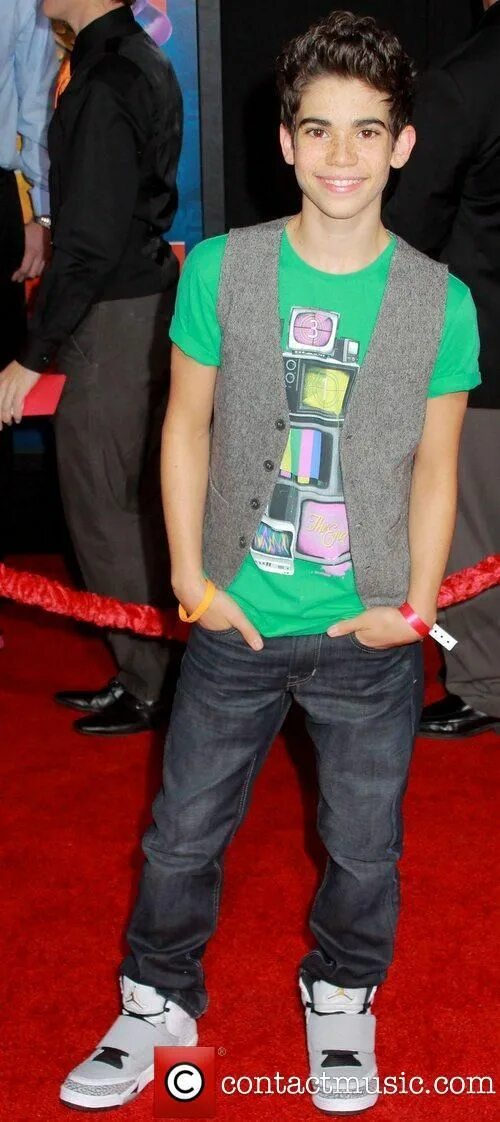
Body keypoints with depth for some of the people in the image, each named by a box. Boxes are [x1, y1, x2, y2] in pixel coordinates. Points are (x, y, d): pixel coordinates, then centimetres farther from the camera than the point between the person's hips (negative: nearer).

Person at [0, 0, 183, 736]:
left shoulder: (104, 84, -19)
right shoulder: (146, 65, 11)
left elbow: (90, 243, -22)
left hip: (110, 318, -10)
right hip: (148, 304, 10)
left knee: (106, 512, 1)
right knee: (139, 507, 16)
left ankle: (150, 686, 13)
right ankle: (148, 671, 28)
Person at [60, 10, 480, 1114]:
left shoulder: (439, 300, -5)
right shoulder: (221, 269, -6)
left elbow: (435, 468, 0)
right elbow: (188, 428, 0)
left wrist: (412, 607, -5)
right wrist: (191, 578, -4)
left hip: (370, 636, 0)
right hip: (237, 621, 0)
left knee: (365, 846, 16)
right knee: (183, 832, 14)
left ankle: (342, 1000, 43)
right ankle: (158, 1002, 38)